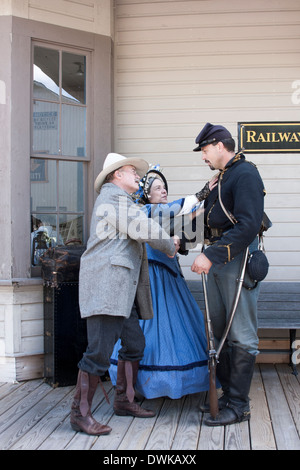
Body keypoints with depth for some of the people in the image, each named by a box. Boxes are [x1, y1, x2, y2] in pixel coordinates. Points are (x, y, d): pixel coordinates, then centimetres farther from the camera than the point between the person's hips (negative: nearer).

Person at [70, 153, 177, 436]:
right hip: (105, 284, -11)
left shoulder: (122, 201, 29)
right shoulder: (113, 196, -5)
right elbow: (144, 229, -11)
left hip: (122, 288, 11)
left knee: (135, 344, 13)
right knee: (100, 351, -11)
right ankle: (80, 414, -4)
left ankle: (123, 401, 24)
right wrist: (170, 247, 4)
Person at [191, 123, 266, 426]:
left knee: (241, 336, -4)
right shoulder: (220, 178, 19)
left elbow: (248, 226, -23)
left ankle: (238, 406, 3)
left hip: (237, 261, -10)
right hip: (217, 262, 10)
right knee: (221, 332, 14)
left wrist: (211, 255, -27)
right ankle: (227, 395, 25)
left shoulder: (245, 174, -11)